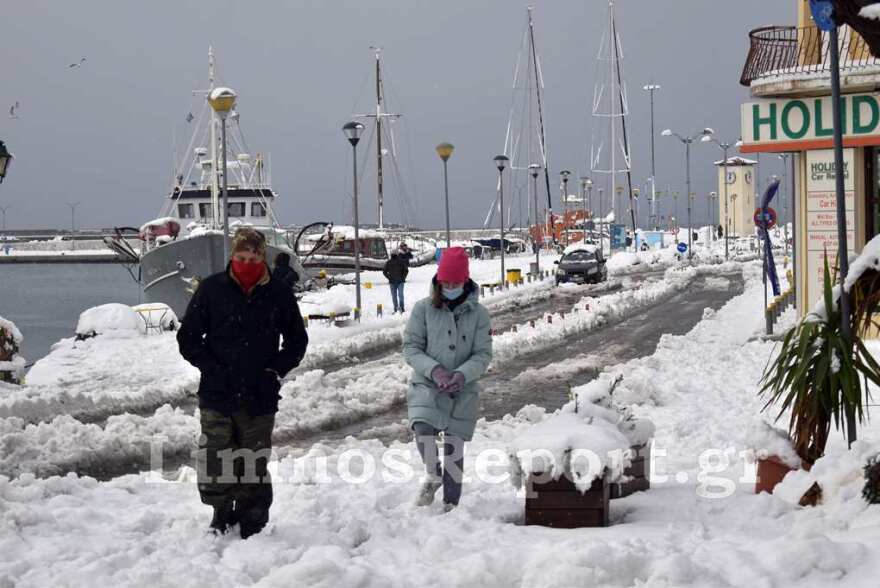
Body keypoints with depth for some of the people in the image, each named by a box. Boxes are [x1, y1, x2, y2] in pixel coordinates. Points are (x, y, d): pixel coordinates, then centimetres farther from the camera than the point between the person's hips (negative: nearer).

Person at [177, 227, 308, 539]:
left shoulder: (279, 294, 3)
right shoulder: (212, 289, 0)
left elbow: (297, 340, 14)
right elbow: (188, 337, 6)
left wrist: (276, 370, 1)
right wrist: (211, 367, -5)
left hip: (260, 397, 0)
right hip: (217, 396, 0)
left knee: (255, 464, 5)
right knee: (215, 460, -2)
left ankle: (253, 524, 16)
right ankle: (221, 515, 18)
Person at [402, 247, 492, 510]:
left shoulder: (478, 313, -2)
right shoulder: (424, 308, -3)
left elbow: (483, 354, -2)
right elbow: (410, 347, -2)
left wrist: (463, 374, -20)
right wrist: (434, 369, -18)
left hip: (463, 389, 1)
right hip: (427, 383, -1)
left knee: (454, 444, 5)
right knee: (423, 426, -26)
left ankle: (451, 503, 21)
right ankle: (432, 475, 2)